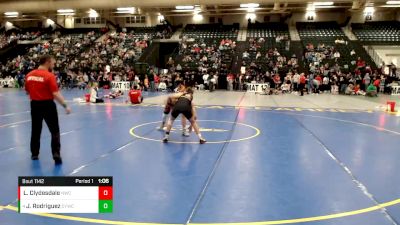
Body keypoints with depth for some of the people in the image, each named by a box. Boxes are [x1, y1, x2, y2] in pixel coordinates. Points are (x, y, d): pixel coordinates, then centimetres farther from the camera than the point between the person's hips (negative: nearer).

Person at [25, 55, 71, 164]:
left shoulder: (29, 75, 4)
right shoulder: (49, 76, -15)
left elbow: (27, 91, 13)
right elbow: (56, 94, -20)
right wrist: (65, 106, -15)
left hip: (35, 105, 6)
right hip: (47, 105, -6)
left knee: (36, 130, 18)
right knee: (55, 131, 2)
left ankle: (34, 154, 28)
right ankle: (56, 154, -3)